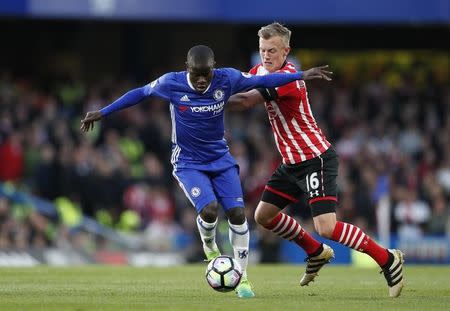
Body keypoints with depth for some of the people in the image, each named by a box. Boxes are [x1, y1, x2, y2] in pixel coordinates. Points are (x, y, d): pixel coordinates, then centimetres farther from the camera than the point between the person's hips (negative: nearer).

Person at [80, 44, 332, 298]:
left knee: (237, 213, -11)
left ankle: (242, 277, 4)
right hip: (188, 163, -2)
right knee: (209, 209, -25)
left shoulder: (227, 79, -14)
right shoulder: (171, 84, -18)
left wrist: (301, 75, -4)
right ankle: (210, 248, 10)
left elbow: (262, 80, -1)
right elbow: (140, 93, -1)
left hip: (221, 159, 2)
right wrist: (102, 113, 3)